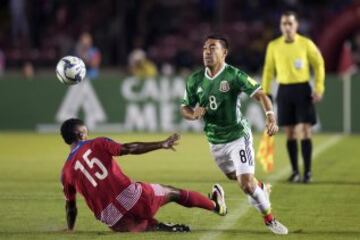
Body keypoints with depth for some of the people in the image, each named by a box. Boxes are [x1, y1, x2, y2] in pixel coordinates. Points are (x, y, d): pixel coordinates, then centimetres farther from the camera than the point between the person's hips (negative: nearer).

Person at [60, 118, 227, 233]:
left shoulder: (66, 171, 9)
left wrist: (69, 230, 30)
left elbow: (70, 207, 14)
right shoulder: (96, 144, 2)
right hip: (129, 196, -2)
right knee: (173, 193, 21)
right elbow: (129, 149, -6)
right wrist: (161, 144, -2)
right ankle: (215, 205, 41)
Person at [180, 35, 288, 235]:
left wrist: (271, 118, -39)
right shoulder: (195, 80, -2)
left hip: (238, 136, -6)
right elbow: (185, 108, 7)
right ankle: (262, 188, 55)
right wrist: (194, 114, -18)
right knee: (235, 176, 23)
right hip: (215, 141, 6)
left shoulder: (234, 75, -18)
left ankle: (269, 218, 6)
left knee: (246, 184, -15)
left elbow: (260, 94, -23)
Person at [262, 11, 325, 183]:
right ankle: (295, 171, 12)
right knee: (290, 133, 4)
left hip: (302, 89, -2)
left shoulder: (306, 44, -2)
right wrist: (265, 92, 6)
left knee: (305, 131, -6)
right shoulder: (273, 46, 5)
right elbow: (268, 70, 12)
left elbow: (319, 64, 3)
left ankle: (307, 171, -1)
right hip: (284, 90, 2)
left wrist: (319, 88, -5)